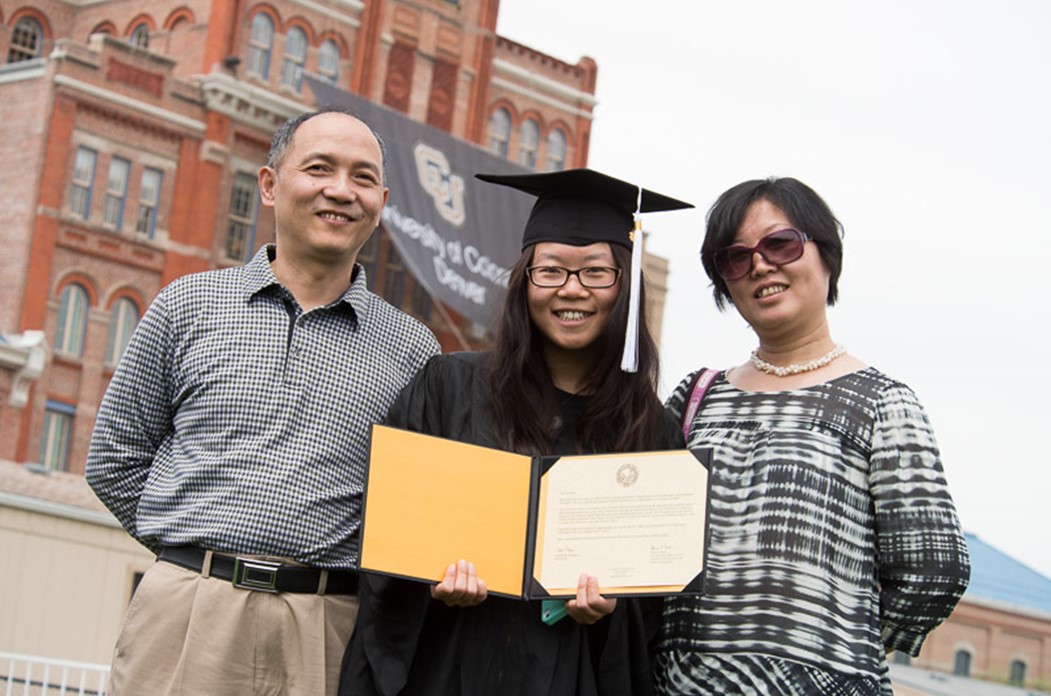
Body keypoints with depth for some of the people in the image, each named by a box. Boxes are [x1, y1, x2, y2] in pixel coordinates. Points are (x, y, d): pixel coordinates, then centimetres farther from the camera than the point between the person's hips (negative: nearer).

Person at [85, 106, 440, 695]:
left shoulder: (412, 349, 8)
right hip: (186, 623, 0)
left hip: (327, 637, 0)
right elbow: (115, 460, 11)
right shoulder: (189, 305, 8)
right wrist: (201, 549, 4)